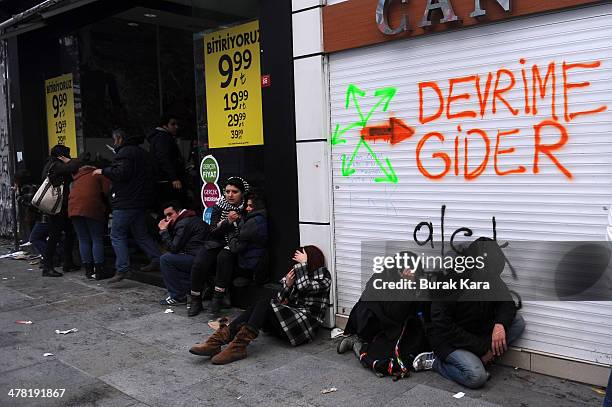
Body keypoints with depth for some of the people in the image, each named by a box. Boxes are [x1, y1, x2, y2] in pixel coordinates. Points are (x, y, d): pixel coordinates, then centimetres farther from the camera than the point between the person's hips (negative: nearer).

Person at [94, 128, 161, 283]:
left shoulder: (125, 152, -11)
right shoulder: (143, 153, 19)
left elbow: (120, 173, -24)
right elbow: (148, 175, 24)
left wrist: (103, 171, -9)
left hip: (126, 202, -9)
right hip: (141, 201, 9)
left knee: (117, 235, -3)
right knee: (141, 234, 17)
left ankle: (122, 269, -8)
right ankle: (157, 260, 12)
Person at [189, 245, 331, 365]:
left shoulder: (324, 276, 2)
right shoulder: (296, 274, 20)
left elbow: (304, 287, -18)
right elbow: (281, 301, 13)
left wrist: (303, 263, -8)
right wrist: (287, 285, -6)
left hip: (305, 324, -6)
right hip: (290, 317, 6)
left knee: (265, 305, -26)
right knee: (259, 305, -21)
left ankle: (238, 346, -41)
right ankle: (219, 339, -37)